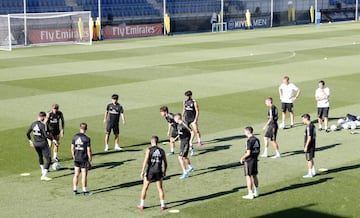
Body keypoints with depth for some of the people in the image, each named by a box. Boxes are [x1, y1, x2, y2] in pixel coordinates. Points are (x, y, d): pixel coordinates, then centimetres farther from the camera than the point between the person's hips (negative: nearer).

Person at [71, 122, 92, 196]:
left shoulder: (75, 136, 0)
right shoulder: (87, 138, -14)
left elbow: (72, 148, 5)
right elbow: (88, 150, -13)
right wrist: (90, 160, -4)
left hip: (76, 159, 5)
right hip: (84, 159, -5)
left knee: (76, 174, 13)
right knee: (84, 175, 2)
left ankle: (75, 190, 17)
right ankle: (84, 191, 7)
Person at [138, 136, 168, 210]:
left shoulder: (149, 150, -7)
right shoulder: (162, 151, 4)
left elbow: (145, 161, -14)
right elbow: (165, 163, 8)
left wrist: (142, 172, -12)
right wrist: (164, 171, 23)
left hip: (150, 171, -2)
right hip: (158, 171, 2)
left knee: (145, 188, 11)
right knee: (160, 188, 11)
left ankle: (141, 205, 16)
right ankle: (162, 205, 7)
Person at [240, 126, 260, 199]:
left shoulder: (249, 141, -19)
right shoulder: (257, 139, 8)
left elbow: (248, 153, -22)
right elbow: (258, 151, 14)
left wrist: (242, 158, -7)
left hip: (249, 161, -9)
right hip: (255, 160, 9)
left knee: (248, 177, -2)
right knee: (254, 176, 16)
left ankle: (250, 194, 0)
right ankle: (256, 192, 23)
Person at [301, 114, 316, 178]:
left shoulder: (309, 126, -21)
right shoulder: (312, 125, 10)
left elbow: (309, 137, -23)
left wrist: (306, 146, -20)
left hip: (309, 145, -10)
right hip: (312, 145, 10)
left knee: (309, 159, -2)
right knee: (311, 159, 18)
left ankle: (310, 174, 3)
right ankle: (313, 172, 25)